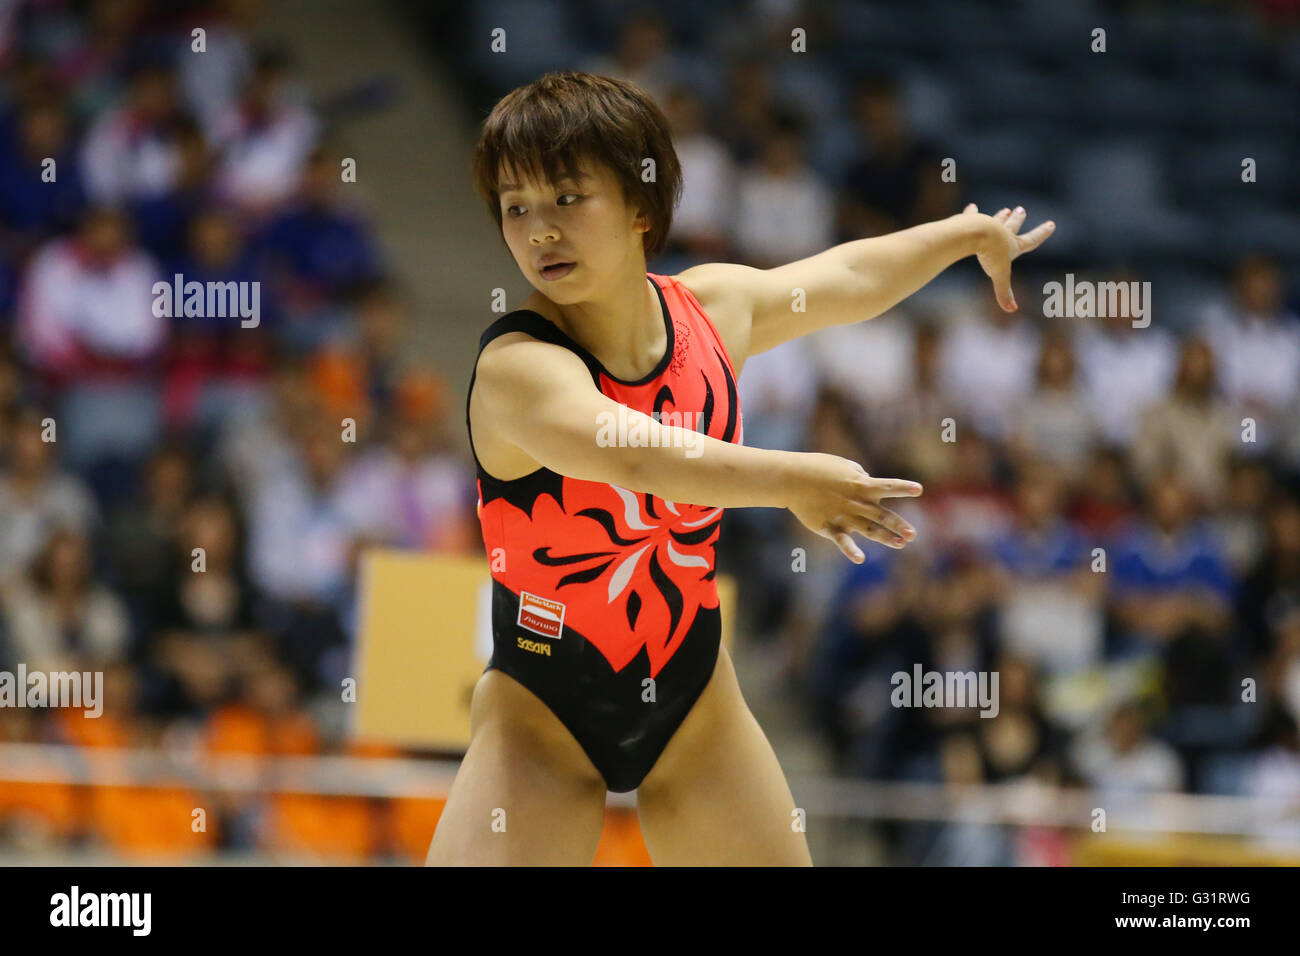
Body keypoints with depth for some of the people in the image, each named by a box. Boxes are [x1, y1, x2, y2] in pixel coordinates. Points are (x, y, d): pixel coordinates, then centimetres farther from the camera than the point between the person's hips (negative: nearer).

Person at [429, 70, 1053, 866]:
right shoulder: (516, 368, -26)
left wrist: (972, 233, 31)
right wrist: (789, 480, -59)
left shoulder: (714, 308, -6)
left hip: (697, 705, 5)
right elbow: (630, 453, -46)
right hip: (542, 714, -5)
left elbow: (851, 275, 16)